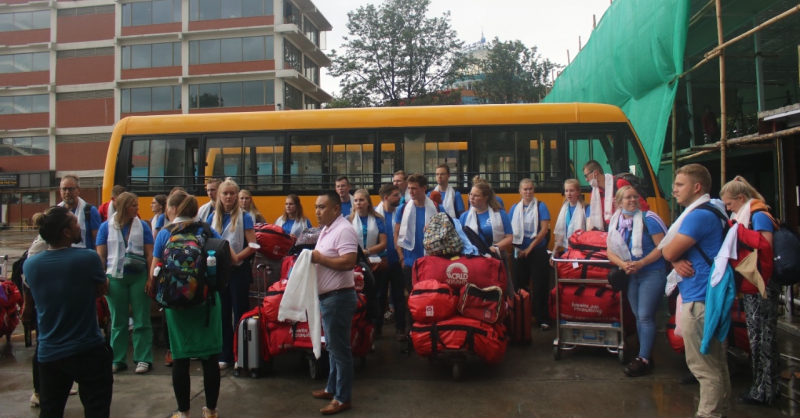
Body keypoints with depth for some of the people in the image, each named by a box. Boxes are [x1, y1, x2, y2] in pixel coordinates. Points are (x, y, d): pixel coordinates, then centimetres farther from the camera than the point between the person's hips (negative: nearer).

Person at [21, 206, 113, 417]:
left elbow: (28, 309, 13)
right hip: (88, 350, -4)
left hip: (48, 353, 5)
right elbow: (102, 290, 0)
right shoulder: (88, 258, -19)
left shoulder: (29, 265, -4)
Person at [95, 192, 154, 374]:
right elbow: (101, 255, 4)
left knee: (141, 320, 3)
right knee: (118, 321, 10)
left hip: (139, 277, -1)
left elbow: (149, 253, 1)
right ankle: (118, 360, 19)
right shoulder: (106, 226, 3)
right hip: (115, 278, 1)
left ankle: (143, 359, 9)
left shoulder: (142, 225, 1)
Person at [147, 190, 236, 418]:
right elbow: (233, 258, -1)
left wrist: (152, 284, 15)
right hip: (207, 299, 1)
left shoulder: (164, 234, -3)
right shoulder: (207, 230, 1)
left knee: (180, 357, 8)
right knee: (210, 354, 9)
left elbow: (155, 272, -6)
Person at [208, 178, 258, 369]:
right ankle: (224, 355, 21)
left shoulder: (244, 217, -5)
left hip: (238, 270, -4)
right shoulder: (213, 217, 7)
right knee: (222, 313, 11)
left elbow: (252, 245, -10)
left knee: (240, 313, 4)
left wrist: (235, 257, -18)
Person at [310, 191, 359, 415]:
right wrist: (313, 258, 4)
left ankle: (343, 398, 9)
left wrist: (319, 258, -20)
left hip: (338, 297, -10)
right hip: (326, 296, 10)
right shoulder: (326, 229, 14)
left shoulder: (343, 230, -18)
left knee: (339, 348, -1)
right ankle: (332, 388, 32)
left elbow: (348, 262, -27)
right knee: (332, 347, 19)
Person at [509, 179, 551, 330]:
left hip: (538, 251, -3)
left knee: (540, 286, -2)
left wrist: (529, 248, -13)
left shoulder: (540, 206, -2)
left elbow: (544, 229, -9)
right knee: (520, 285, 9)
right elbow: (509, 229, 10)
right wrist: (516, 246, -7)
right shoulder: (515, 208, 8)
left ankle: (543, 319, 6)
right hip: (519, 251, 3)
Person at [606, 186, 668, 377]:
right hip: (631, 275, 6)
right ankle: (646, 355, 26)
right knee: (638, 316, 13)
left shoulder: (649, 219, -14)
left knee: (645, 316, -5)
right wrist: (623, 264, -15)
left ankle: (644, 360, 5)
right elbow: (611, 252, 4)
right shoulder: (615, 222, 3)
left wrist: (640, 263, -22)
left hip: (652, 273, -6)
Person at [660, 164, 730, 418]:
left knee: (704, 366, -3)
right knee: (715, 362, 17)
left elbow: (668, 252, -18)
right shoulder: (708, 213, 18)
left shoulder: (698, 216, -17)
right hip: (706, 294, 11)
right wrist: (677, 262, -7)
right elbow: (673, 254, 15)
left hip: (698, 299, -11)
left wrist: (673, 255, 5)